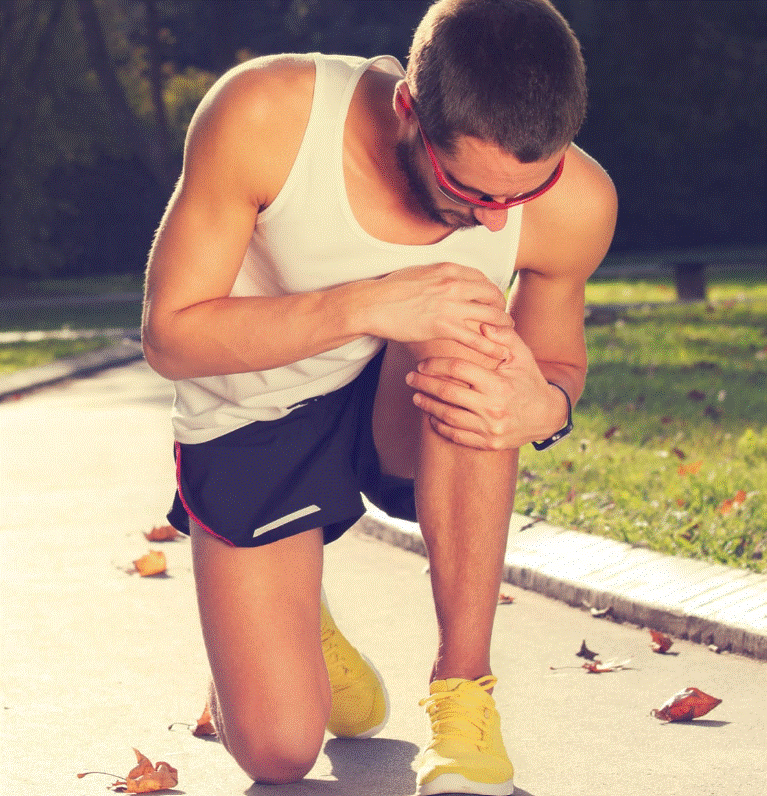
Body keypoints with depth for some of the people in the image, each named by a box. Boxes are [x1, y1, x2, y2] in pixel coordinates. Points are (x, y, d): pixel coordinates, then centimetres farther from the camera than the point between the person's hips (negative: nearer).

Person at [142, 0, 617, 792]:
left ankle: (462, 690, -22)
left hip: (405, 414, 1)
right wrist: (368, 306, -37)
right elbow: (169, 335, -22)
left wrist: (545, 406, -29)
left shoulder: (574, 203, -24)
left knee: (465, 339, -36)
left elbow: (558, 359, -3)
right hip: (252, 420, -1)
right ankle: (292, 618, 25)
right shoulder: (264, 115, -31)